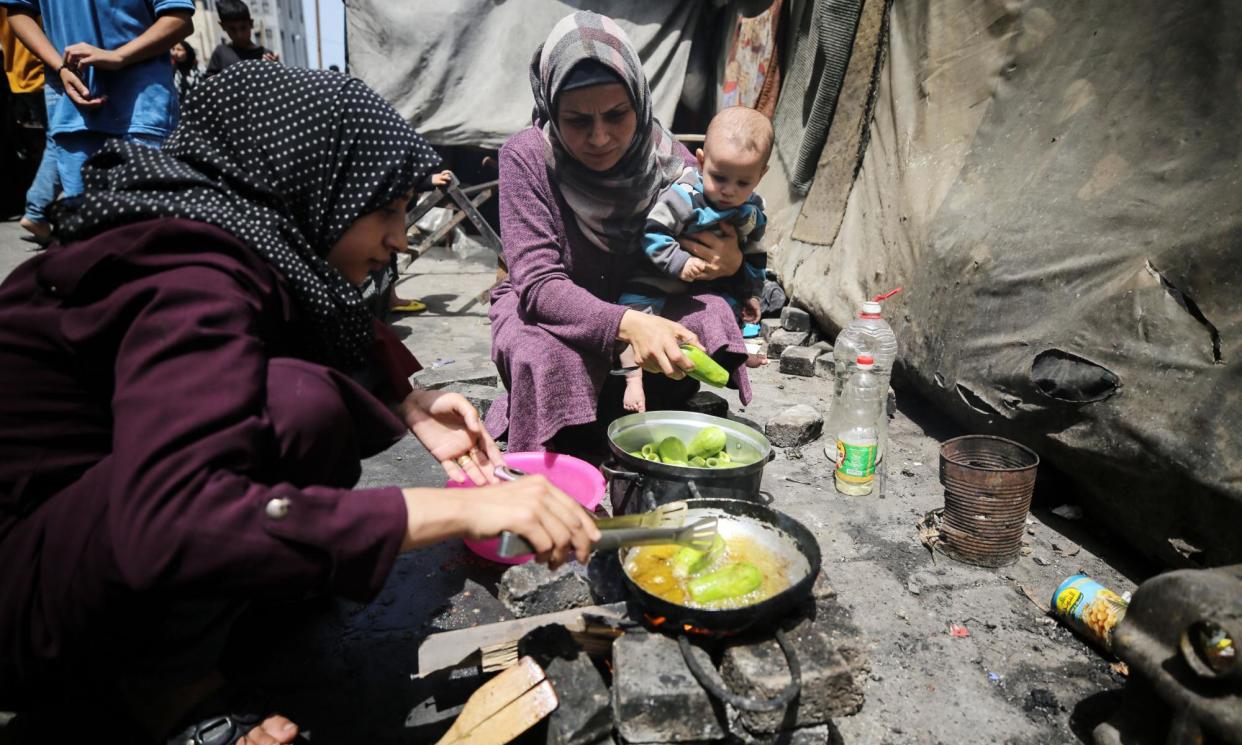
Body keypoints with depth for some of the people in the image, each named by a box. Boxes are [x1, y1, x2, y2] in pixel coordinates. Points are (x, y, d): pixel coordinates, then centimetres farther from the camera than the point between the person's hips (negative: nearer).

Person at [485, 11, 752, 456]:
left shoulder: (671, 161, -13)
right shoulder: (526, 157, -21)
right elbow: (538, 284, -26)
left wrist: (731, 263, -28)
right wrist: (627, 324, -45)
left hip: (642, 308, 3)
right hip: (544, 313, -2)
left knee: (709, 315, -24)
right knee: (546, 354, -36)